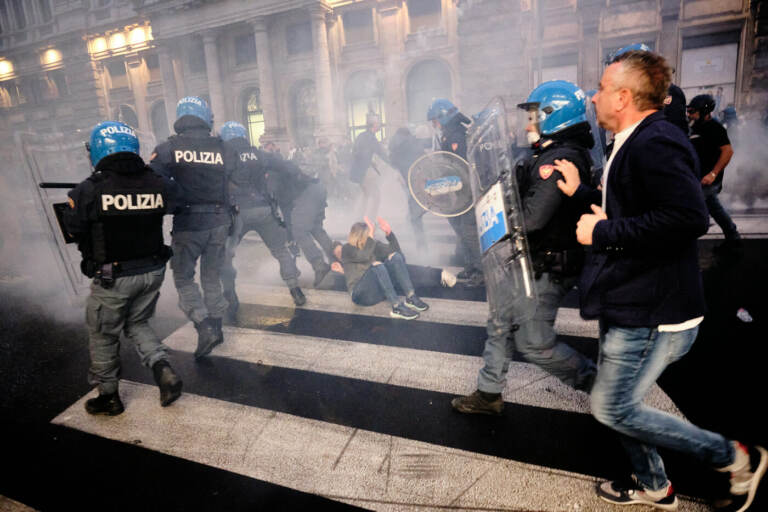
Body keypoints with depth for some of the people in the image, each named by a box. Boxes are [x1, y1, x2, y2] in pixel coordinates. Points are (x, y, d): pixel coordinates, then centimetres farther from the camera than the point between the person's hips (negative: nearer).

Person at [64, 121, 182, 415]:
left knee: (103, 336, 17)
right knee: (138, 324, 24)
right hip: (153, 271, 4)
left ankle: (108, 397, 31)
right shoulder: (157, 184, -6)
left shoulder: (88, 190, -14)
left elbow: (73, 228, -1)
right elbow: (166, 209, 9)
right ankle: (164, 372, 6)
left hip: (113, 278, -3)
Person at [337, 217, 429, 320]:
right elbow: (365, 257, -23)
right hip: (361, 294, -5)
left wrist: (389, 233, -12)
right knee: (376, 265, -32)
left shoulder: (374, 244, 10)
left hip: (379, 291, 5)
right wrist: (371, 235, -25)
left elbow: (395, 250, 0)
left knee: (395, 256, -14)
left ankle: (411, 298, -22)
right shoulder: (347, 249, -3)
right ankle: (397, 307, -37)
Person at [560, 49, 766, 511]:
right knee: (620, 403, 20)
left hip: (651, 313, -10)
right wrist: (580, 191, 15)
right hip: (630, 303, 10)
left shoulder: (654, 143, -21)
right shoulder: (638, 143, 14)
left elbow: (689, 217, -33)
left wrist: (604, 232, -25)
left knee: (613, 409, 2)